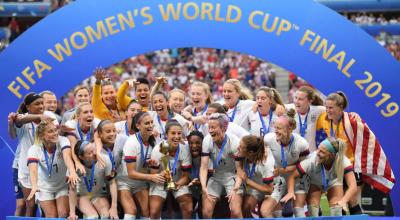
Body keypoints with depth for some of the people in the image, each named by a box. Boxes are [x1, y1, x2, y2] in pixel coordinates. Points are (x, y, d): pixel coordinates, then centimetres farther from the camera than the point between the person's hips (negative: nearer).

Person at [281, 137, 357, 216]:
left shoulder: (343, 161, -39)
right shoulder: (311, 160, -39)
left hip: (334, 182, 0)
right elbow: (292, 176, -30)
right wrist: (291, 192, -50)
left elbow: (353, 187, -45)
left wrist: (344, 200, -64)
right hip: (315, 183, 0)